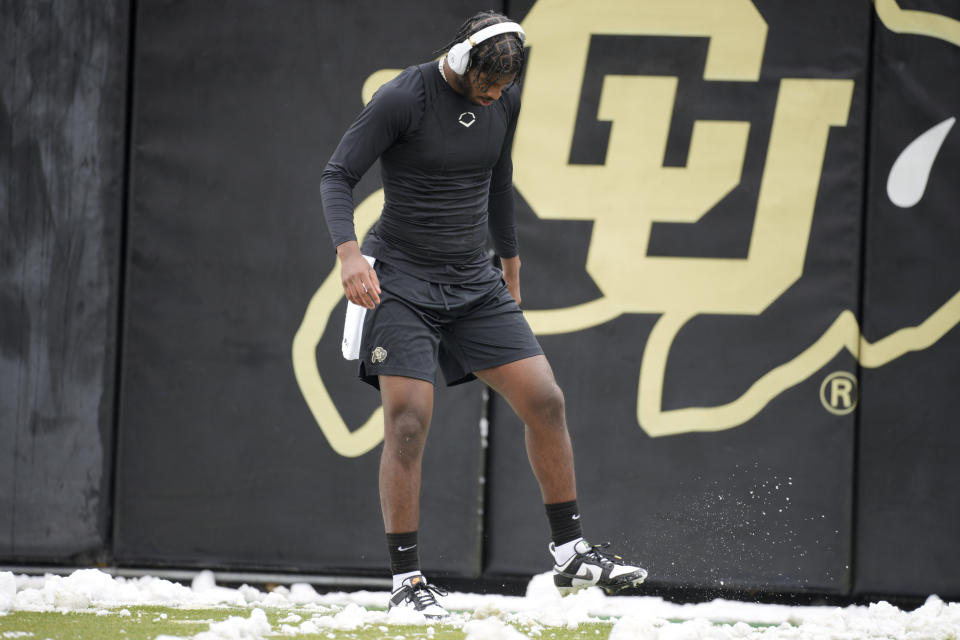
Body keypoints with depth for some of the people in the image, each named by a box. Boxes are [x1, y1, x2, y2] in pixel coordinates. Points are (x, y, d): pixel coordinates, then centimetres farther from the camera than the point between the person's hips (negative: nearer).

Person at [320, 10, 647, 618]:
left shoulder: (504, 101, 4)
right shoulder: (402, 99, -14)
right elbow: (337, 176, -13)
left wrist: (511, 263, 27)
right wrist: (349, 252, -29)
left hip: (475, 282, 6)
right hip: (402, 280, -6)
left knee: (546, 402, -2)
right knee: (408, 424, -13)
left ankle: (571, 554, 8)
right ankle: (407, 579, -6)